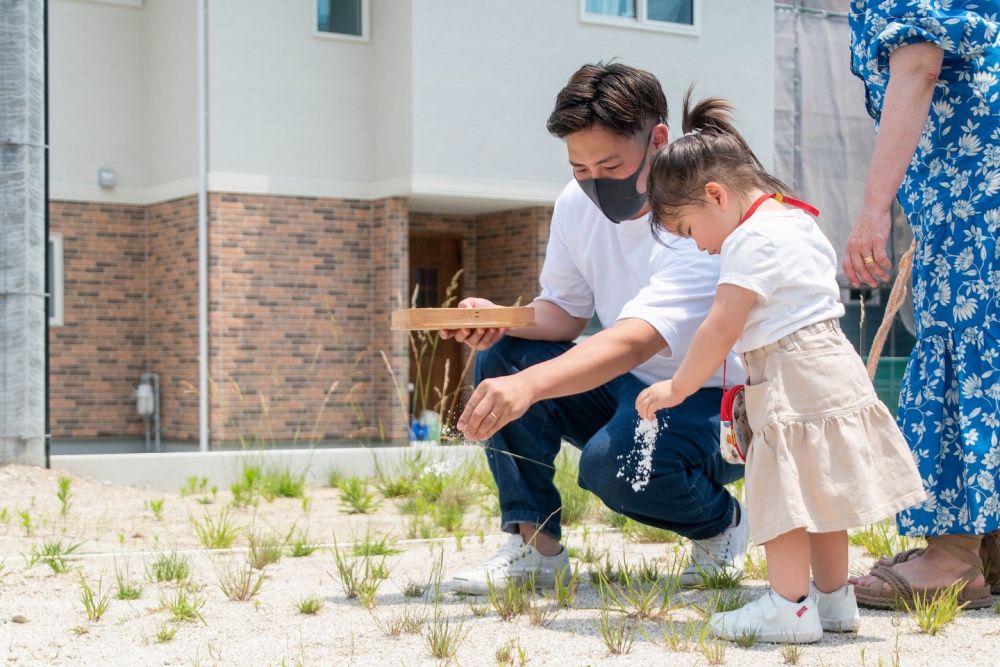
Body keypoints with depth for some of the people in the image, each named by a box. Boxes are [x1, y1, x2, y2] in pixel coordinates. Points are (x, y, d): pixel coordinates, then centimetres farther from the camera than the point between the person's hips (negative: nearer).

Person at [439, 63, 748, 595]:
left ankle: (721, 523, -1)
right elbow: (564, 310, 4)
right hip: (631, 391, 7)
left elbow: (636, 340, -42)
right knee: (501, 357, -12)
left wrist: (530, 384, -58)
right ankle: (535, 545, -8)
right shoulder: (577, 204, -5)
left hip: (720, 403, -7)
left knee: (615, 463, -35)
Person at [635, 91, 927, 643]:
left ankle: (789, 607, 0)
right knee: (817, 492, 15)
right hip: (830, 366, 10)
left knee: (785, 493, -4)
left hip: (793, 379, -10)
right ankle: (833, 598, 22)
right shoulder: (797, 220, 15)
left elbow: (722, 328, -19)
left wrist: (677, 388, -10)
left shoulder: (752, 239, -16)